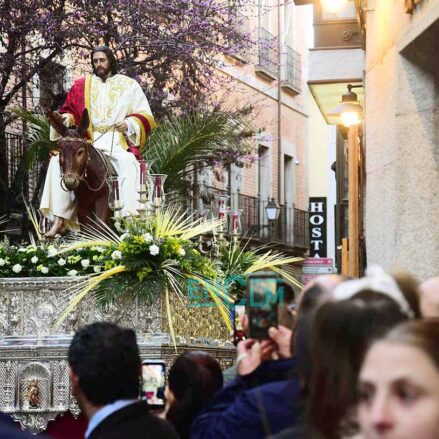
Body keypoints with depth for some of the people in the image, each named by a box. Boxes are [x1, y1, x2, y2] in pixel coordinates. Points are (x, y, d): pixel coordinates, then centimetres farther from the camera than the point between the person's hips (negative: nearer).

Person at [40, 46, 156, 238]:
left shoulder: (129, 85, 9)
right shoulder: (82, 85, 15)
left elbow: (145, 117, 7)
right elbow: (71, 110, 16)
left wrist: (129, 123, -14)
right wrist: (68, 118, -8)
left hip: (118, 142, -3)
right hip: (87, 142, 3)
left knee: (128, 164, -36)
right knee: (58, 160, -22)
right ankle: (60, 220, -24)